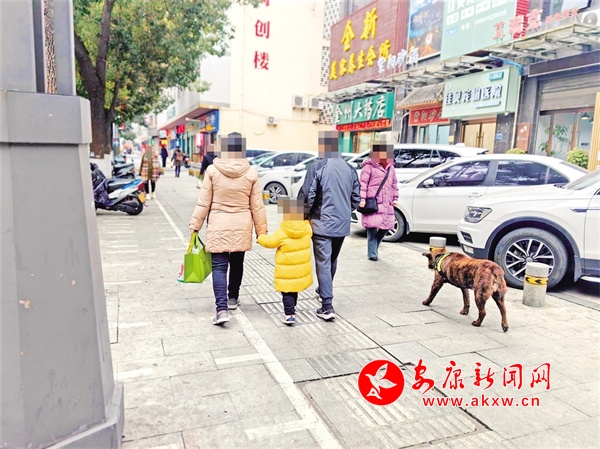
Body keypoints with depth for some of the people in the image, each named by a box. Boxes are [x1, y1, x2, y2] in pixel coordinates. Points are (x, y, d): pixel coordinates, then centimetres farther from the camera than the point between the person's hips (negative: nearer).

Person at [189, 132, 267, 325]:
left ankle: (222, 308, -11)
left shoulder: (213, 171, -7)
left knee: (219, 267, 0)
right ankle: (232, 298, 36)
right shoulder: (251, 173, -4)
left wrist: (195, 225, 5)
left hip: (218, 226, -2)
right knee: (237, 263, 19)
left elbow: (203, 203, -5)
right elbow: (257, 207, 0)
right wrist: (261, 230, 8)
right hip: (242, 227, 2)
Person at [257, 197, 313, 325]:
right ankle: (292, 308, 39)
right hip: (301, 269, 6)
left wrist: (260, 237, 10)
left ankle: (289, 314, 0)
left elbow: (270, 242, -8)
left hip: (286, 271, -5)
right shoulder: (307, 228, -7)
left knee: (287, 292, 5)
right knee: (294, 289, 24)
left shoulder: (282, 233, -19)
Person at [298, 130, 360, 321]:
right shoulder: (350, 169, 5)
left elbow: (306, 196, -14)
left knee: (323, 263, -1)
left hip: (322, 223, -6)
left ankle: (327, 307, -4)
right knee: (332, 261, 22)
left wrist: (305, 215, 3)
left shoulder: (317, 167, -12)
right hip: (342, 224, 6)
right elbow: (356, 198, 9)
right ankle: (324, 290, 42)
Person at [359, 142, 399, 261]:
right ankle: (372, 253, 3)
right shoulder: (369, 167, -2)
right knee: (372, 227, -6)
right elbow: (363, 183, -8)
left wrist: (395, 199, 18)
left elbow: (394, 185, 25)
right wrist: (362, 199, -15)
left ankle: (374, 248, 28)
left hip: (387, 204, 7)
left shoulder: (390, 168, 18)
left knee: (386, 227, 7)